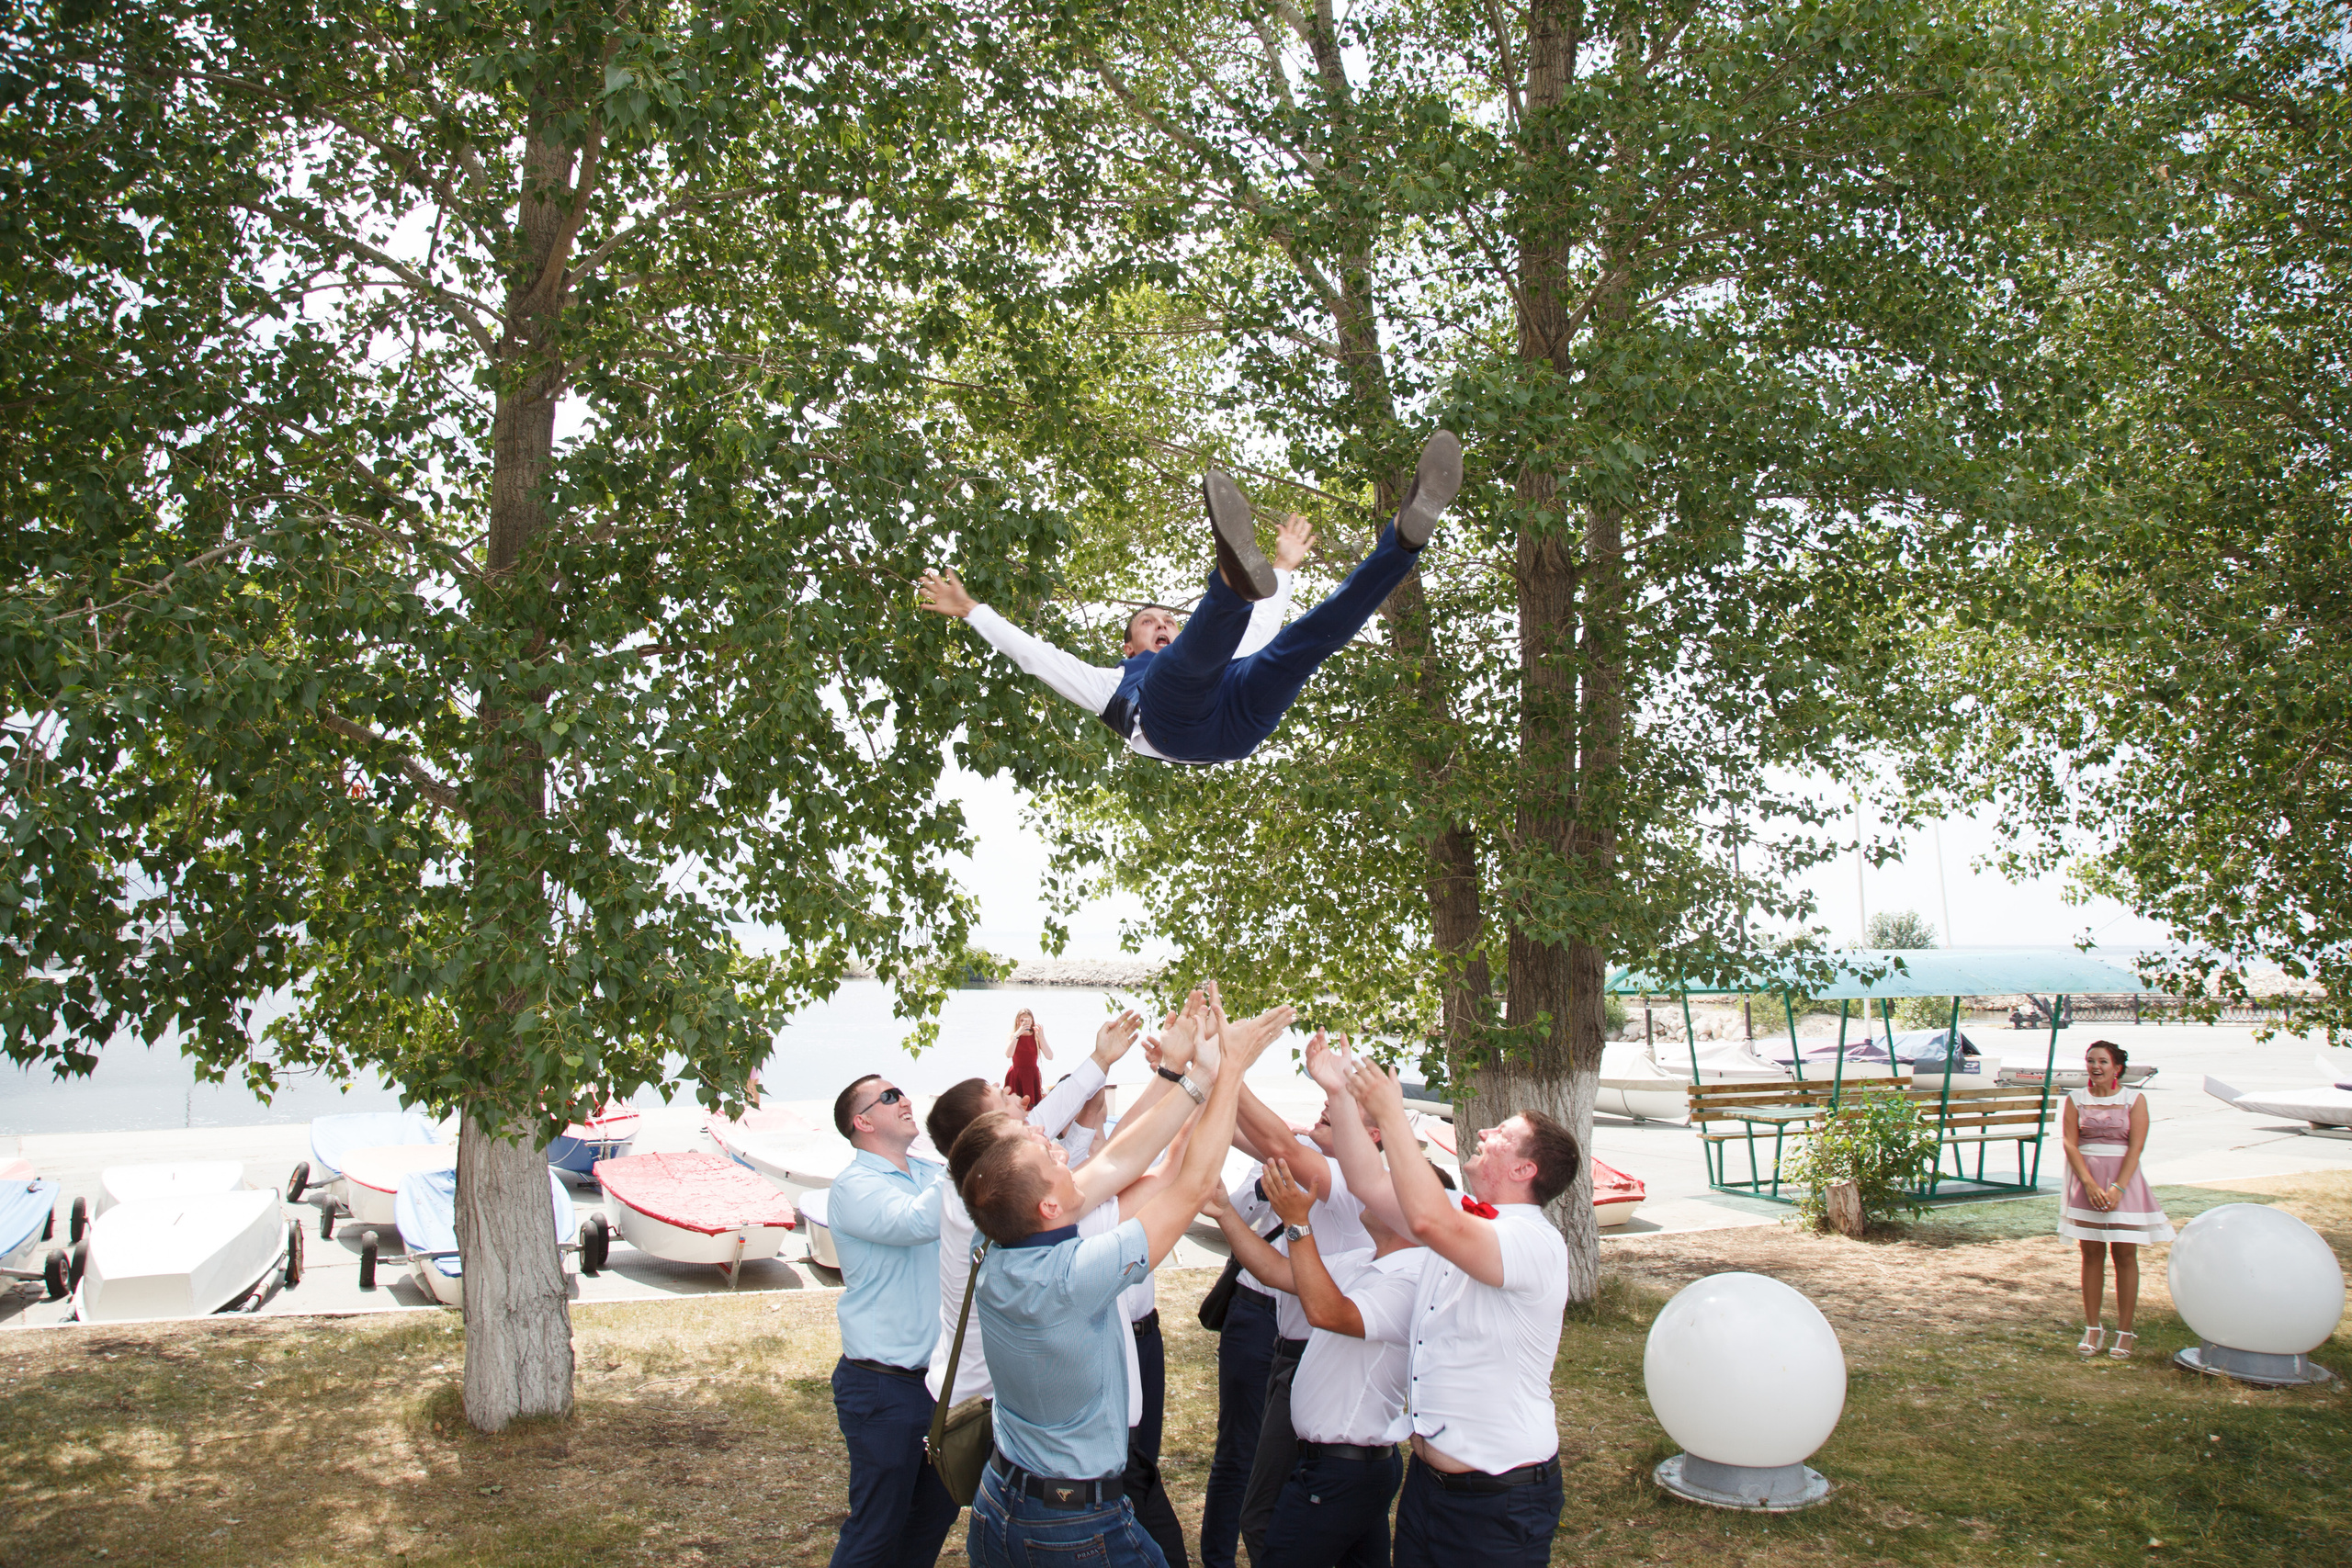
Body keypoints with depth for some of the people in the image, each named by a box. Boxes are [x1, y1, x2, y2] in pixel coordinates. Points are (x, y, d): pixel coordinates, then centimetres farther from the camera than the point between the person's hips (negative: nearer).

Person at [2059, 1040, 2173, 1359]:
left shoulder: (2134, 1100, 0)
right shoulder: (2076, 1099, 5)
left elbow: (2135, 1148, -6)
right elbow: (2070, 1144, -1)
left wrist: (2117, 1188, -16)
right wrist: (2090, 1185, -13)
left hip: (2123, 1180, -1)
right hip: (2086, 1181, 1)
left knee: (2125, 1254, 0)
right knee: (2091, 1254, 4)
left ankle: (2124, 1332, 8)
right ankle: (2092, 1328, 11)